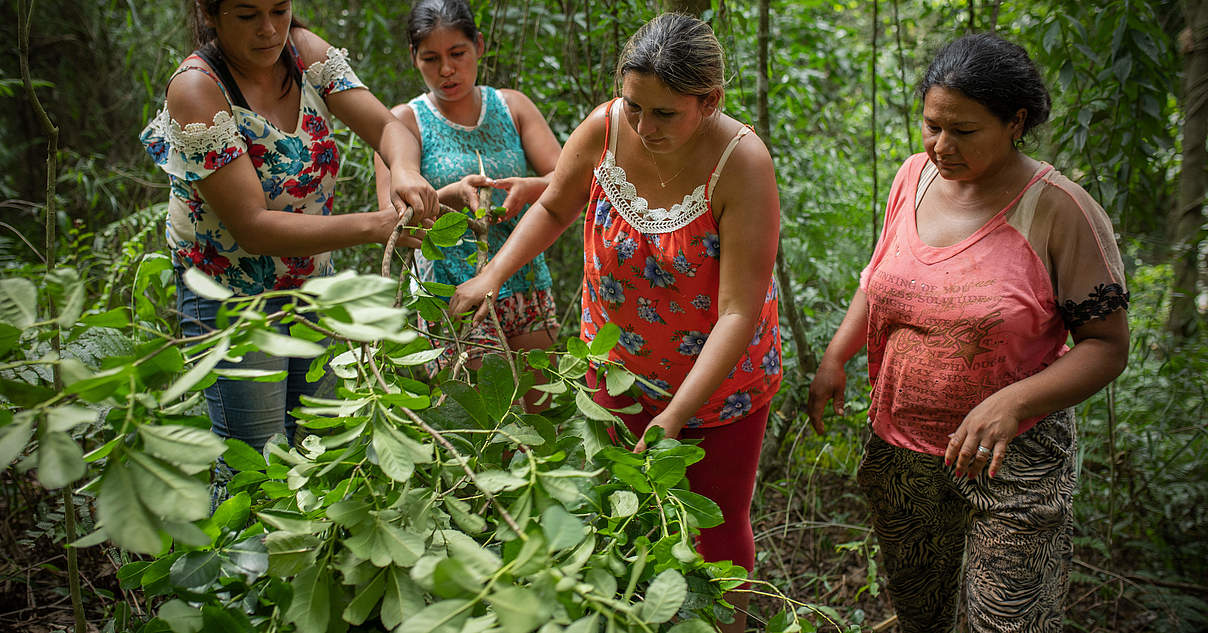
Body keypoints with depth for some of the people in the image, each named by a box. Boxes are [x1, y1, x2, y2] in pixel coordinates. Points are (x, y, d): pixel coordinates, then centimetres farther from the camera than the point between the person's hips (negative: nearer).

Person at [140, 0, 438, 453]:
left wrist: (405, 171, -33)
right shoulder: (196, 88, -22)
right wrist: (372, 226, -36)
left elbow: (387, 127, -9)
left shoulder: (304, 51, -5)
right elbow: (253, 226, -28)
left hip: (313, 282, 6)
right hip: (233, 296, -6)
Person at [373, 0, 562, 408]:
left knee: (536, 416, 8)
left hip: (529, 290, 4)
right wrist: (452, 195, -29)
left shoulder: (511, 106, 8)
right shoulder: (404, 122, 0)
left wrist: (531, 188, -22)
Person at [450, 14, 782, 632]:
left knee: (719, 522, 13)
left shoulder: (741, 165, -28)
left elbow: (739, 314, -30)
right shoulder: (606, 128, -17)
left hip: (717, 378, -3)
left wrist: (674, 417, -35)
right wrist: (493, 274, -10)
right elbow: (553, 207, 4)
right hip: (619, 367, 3)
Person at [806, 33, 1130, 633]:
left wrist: (1012, 403, -29)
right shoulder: (915, 177, 0)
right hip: (901, 448, 5)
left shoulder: (1060, 212, -16)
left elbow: (1108, 345, -14)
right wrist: (835, 355, 2)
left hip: (1011, 459, -5)